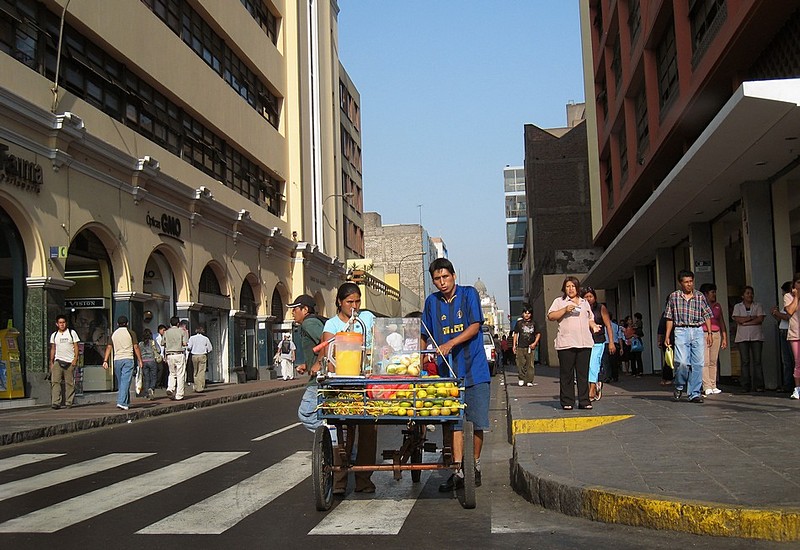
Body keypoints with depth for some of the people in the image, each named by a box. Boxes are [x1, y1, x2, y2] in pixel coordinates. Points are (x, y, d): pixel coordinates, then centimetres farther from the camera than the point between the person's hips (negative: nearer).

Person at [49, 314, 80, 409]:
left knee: (69, 383, -1)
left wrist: (75, 359, -8)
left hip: (70, 362, -2)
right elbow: (52, 349, 16)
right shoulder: (54, 335, 13)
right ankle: (56, 402, -15)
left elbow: (76, 347, 3)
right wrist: (51, 362, 11)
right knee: (55, 381, -12)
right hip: (58, 361, 2)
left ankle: (69, 403, 5)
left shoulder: (72, 333, 5)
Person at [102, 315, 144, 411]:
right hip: (128, 359, -4)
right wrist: (140, 360, 2)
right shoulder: (130, 333, 1)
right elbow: (136, 347, -3)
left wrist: (105, 361, 2)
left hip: (117, 360, 4)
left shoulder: (113, 334, 10)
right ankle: (122, 402, -19)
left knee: (120, 382, 13)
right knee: (125, 381, -8)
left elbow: (109, 347, 4)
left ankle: (127, 403, 20)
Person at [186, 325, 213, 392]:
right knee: (201, 372, 1)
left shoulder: (192, 338, -1)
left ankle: (196, 387, 17)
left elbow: (189, 348, -7)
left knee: (195, 372, 14)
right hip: (203, 356, -1)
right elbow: (210, 349, 4)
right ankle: (200, 388, -3)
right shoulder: (205, 338, -1)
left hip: (194, 356, 1)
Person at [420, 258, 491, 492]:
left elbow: (475, 326, -8)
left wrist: (450, 344, -19)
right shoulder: (431, 302, 9)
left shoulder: (469, 294, 0)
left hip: (474, 369, -2)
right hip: (447, 372, 2)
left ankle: (475, 467, 19)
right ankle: (459, 472, 4)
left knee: (478, 423, 2)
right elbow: (426, 337, 14)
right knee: (454, 423, 0)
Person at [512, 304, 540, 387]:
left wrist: (535, 343, -1)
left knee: (530, 364, -2)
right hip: (520, 347, 0)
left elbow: (538, 334, 13)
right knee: (520, 364, 0)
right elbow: (515, 334, 11)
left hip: (530, 347, 0)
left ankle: (529, 381, 3)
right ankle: (521, 379, 14)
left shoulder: (533, 324, 7)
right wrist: (514, 345, 6)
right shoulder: (519, 323, 8)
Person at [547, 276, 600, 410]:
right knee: (567, 374, -3)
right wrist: (565, 310, -12)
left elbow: (590, 319, 29)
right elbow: (550, 316, -1)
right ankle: (567, 402, 2)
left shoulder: (585, 303, 23)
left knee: (583, 373, 2)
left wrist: (593, 326, 8)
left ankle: (584, 401, 6)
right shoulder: (559, 301, 9)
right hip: (566, 343, -3)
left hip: (584, 343, 3)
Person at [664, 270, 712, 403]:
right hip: (681, 331, -2)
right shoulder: (674, 296, 7)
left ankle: (694, 394, 5)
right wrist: (667, 336, 5)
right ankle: (679, 386, 9)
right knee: (682, 362, -16)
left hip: (698, 331, 2)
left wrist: (709, 333, 5)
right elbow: (670, 318, 9)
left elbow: (707, 316, 13)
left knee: (698, 364, -1)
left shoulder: (700, 297, 10)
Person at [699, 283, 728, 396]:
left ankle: (713, 386, 7)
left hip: (716, 334, 5)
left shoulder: (717, 306, 16)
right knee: (705, 362, -9)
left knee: (713, 361, 4)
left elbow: (722, 323, 18)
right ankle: (707, 387, -11)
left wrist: (725, 338, 13)